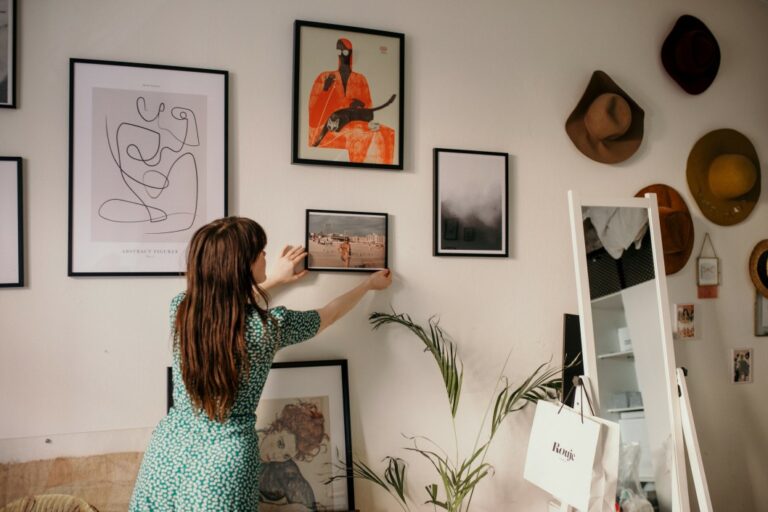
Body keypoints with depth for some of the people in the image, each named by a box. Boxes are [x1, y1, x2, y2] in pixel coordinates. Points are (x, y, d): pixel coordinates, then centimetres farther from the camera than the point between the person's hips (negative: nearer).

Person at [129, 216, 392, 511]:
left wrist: (272, 281, 25)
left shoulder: (180, 308, -9)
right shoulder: (269, 325, -18)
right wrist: (370, 283, 18)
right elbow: (331, 314, 1)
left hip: (167, 451, 4)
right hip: (225, 461, -4)